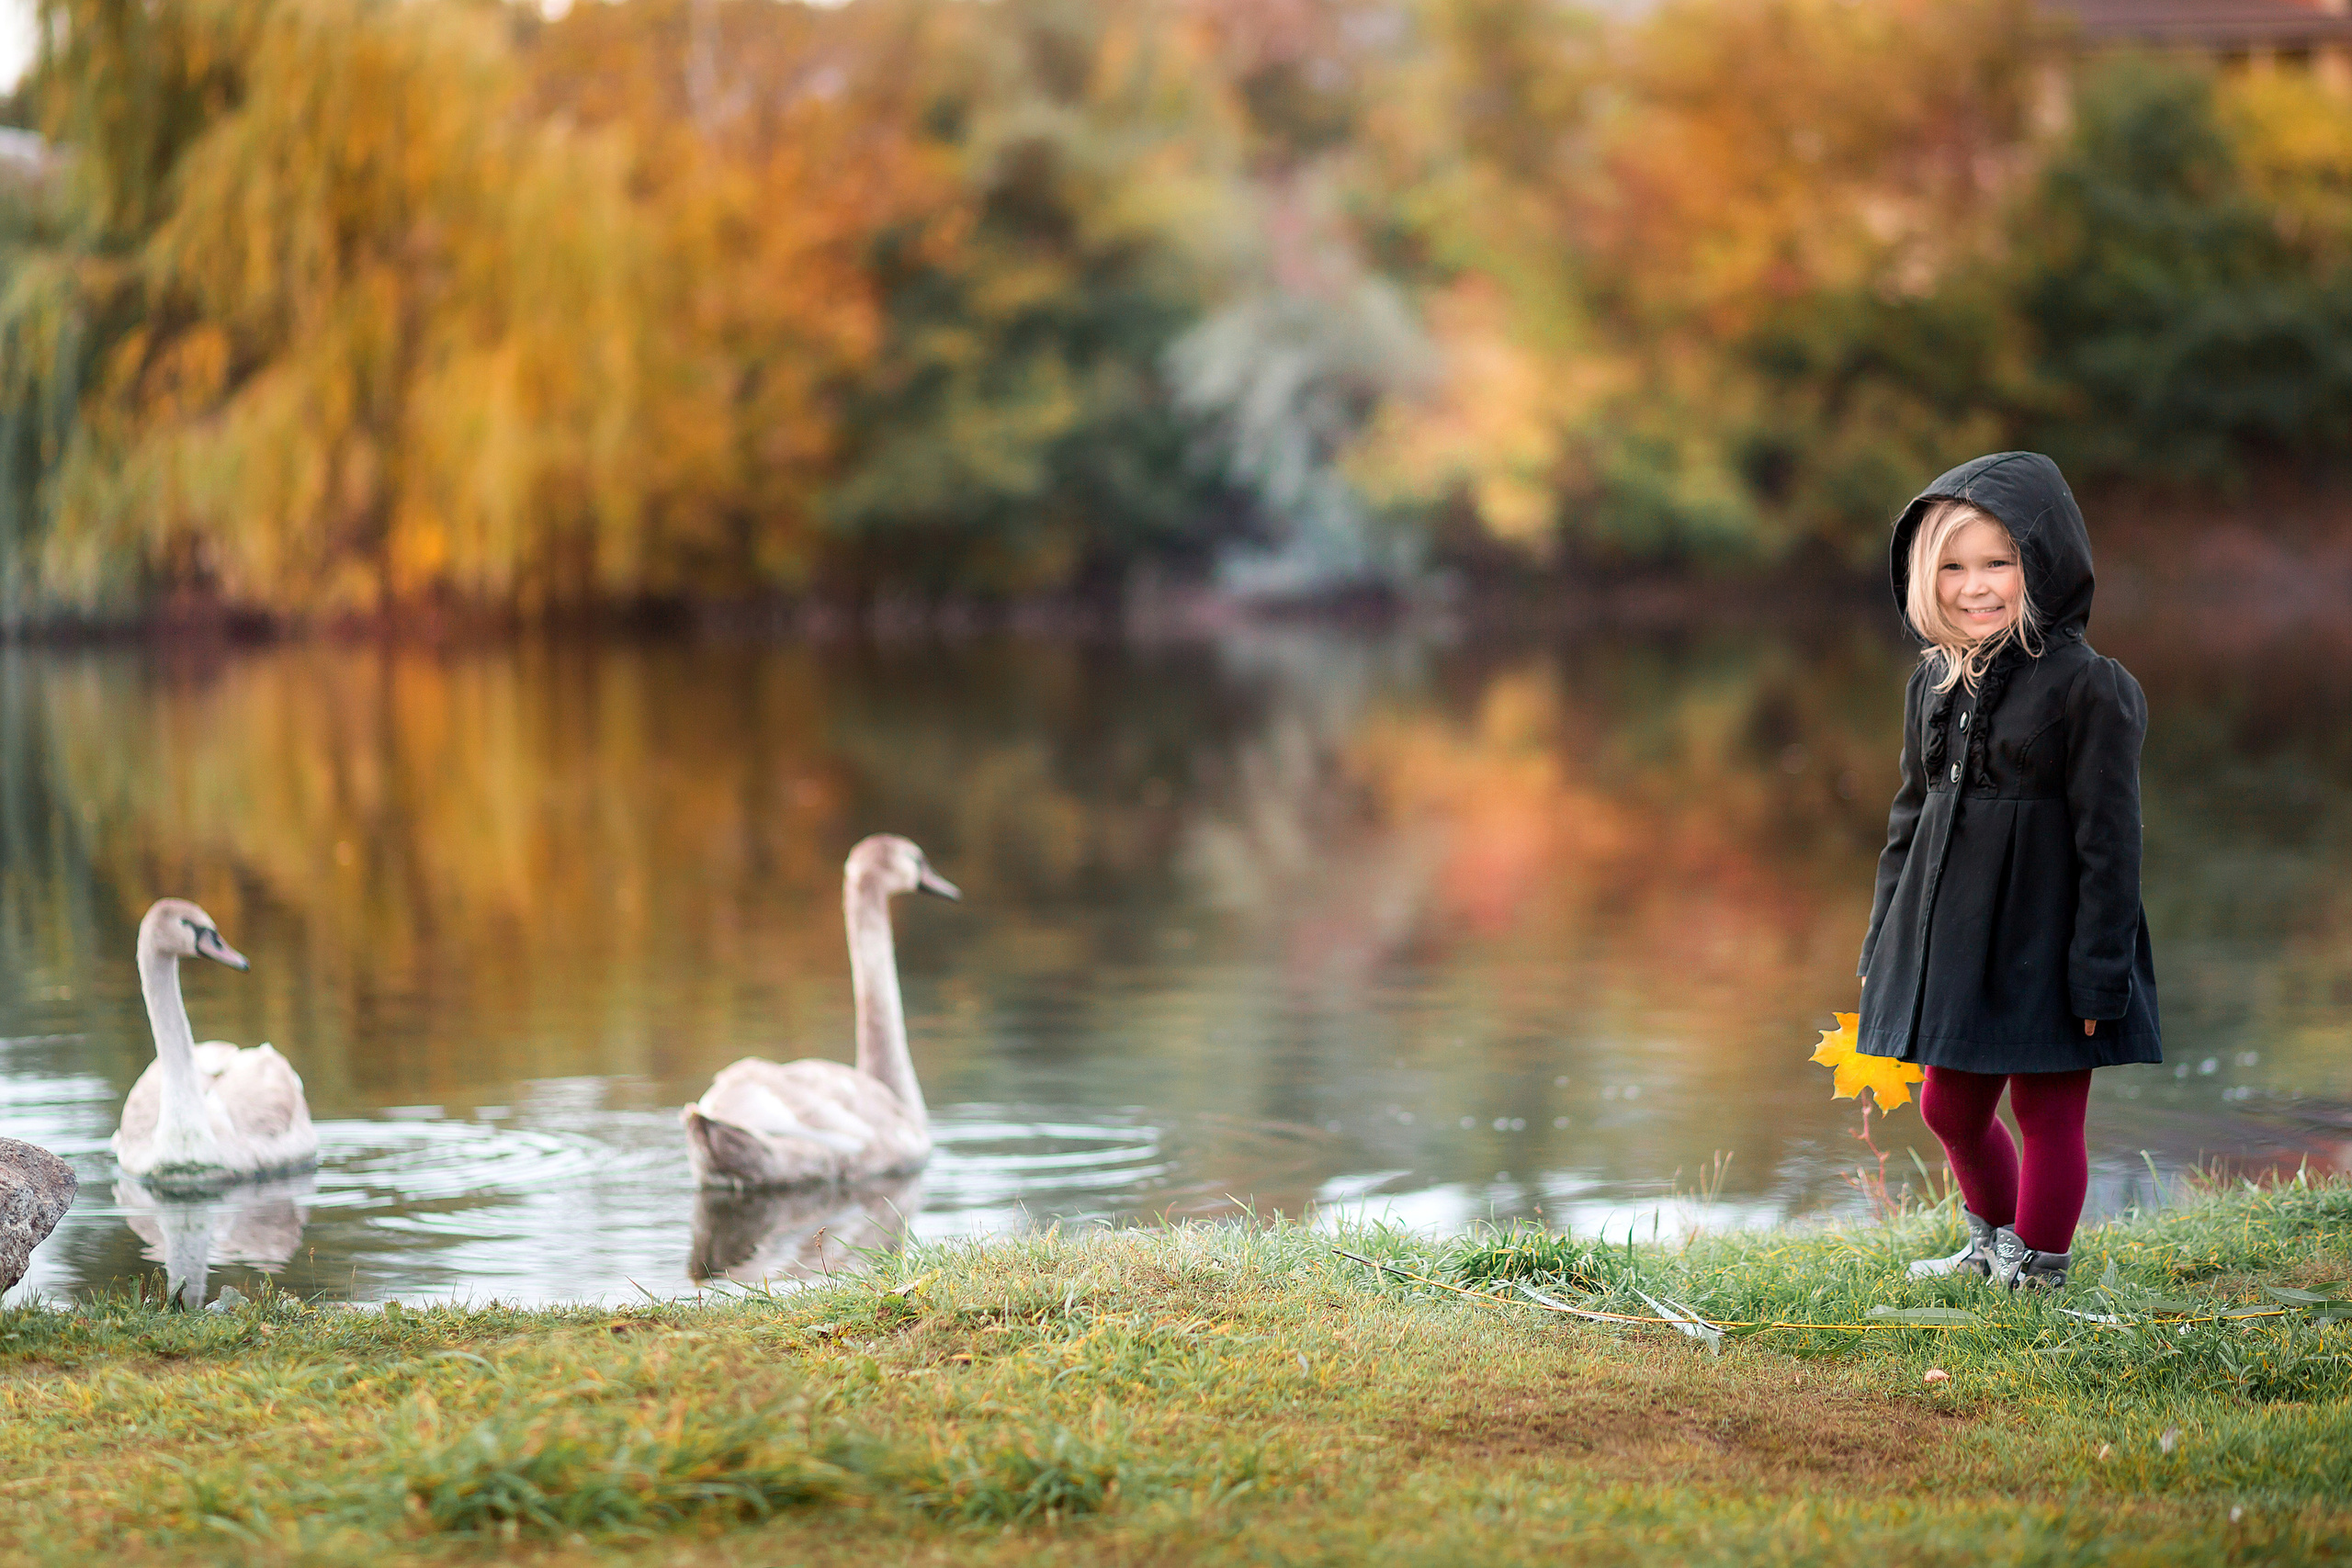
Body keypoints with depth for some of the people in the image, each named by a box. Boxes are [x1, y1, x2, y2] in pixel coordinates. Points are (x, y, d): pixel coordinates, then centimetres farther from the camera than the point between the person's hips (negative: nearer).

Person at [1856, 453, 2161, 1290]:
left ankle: (2039, 1271, 15)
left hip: (2043, 940, -7)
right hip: (1951, 940, 7)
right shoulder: (1933, 682, 6)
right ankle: (1993, 1241, 39)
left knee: (2047, 1111, 3)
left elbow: (2109, 839, -13)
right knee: (1950, 1107, 17)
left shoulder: (2085, 688, -13)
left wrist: (2099, 971, -15)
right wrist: (1886, 939, 16)